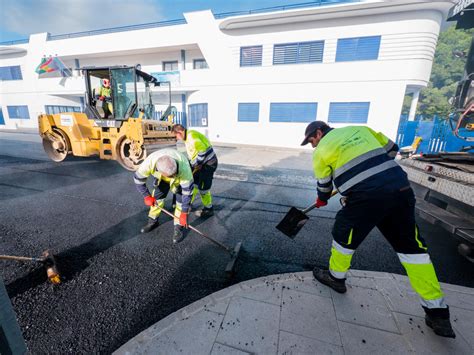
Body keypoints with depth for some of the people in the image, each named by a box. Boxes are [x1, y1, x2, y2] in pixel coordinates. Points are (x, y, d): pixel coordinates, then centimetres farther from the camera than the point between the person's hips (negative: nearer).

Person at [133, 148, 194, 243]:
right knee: (157, 196, 4)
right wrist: (147, 196, -13)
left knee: (181, 199, -15)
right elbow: (138, 179, -18)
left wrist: (184, 213, -27)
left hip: (181, 177, -2)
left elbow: (187, 192, -33)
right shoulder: (149, 163, -38)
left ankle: (179, 227, 3)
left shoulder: (184, 169, -44)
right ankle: (153, 221, 29)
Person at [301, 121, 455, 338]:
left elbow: (324, 186, 13)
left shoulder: (321, 151, 3)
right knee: (411, 245, 16)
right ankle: (437, 313, 26)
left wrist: (321, 201, 33)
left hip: (366, 197, -6)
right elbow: (391, 148, 23)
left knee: (343, 236, 15)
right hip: (400, 187, 7)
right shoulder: (359, 129, 18)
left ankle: (336, 278, 35)